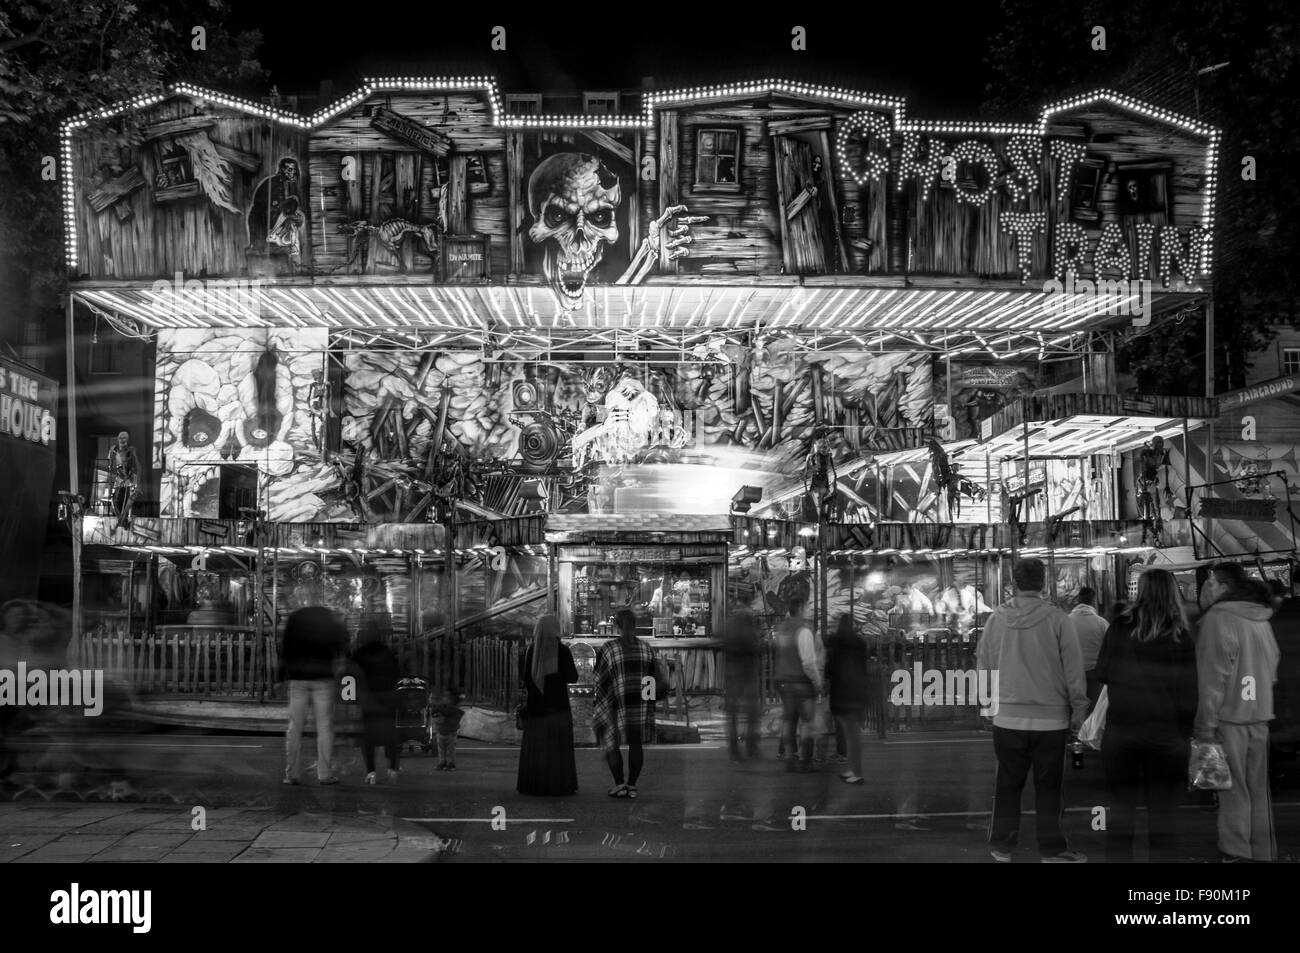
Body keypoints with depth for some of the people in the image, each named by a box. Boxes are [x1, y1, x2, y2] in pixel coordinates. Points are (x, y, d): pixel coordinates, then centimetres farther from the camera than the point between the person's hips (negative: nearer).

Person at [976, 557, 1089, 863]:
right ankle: (1052, 849, 10)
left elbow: (983, 664, 6)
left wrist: (990, 700, 18)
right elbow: (1073, 668, -5)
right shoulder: (1057, 619, -8)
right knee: (1048, 786, 7)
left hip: (1007, 718, 2)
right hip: (1050, 718, -2)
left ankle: (1002, 846, 18)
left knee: (1008, 783, 13)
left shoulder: (996, 618, -1)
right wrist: (1078, 708, 4)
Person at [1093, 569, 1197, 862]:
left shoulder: (1120, 628, -5)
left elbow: (1101, 674, 3)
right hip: (1167, 736, -1)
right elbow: (1188, 691, -5)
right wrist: (1185, 731, 5)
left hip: (1120, 730, 1)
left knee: (1121, 808, 12)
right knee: (1163, 813, 8)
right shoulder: (1181, 636, -7)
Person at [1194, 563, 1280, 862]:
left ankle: (1235, 852, 4)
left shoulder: (1217, 619, -14)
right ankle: (1264, 851, 21)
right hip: (1259, 716, 7)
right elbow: (1272, 670, 17)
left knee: (1232, 791, 0)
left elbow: (1213, 678, -17)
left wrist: (1205, 725, -15)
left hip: (1228, 716, -7)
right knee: (1258, 789, 14)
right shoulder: (1261, 620, 11)